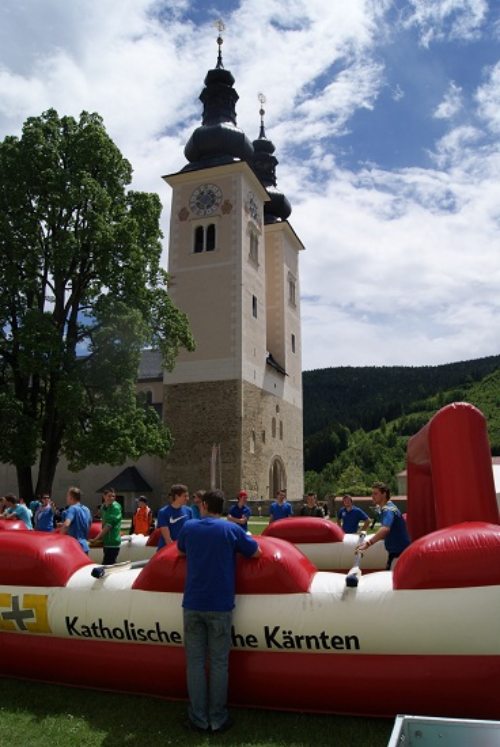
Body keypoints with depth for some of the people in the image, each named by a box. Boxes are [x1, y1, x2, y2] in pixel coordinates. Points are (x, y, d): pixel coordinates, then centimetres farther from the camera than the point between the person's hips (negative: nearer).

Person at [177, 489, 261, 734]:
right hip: (220, 606, -1)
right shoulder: (231, 529, -4)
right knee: (219, 662, 8)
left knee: (195, 662, 10)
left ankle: (198, 719, 17)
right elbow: (256, 553, 4)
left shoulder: (188, 527, 2)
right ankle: (218, 719, 16)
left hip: (192, 605, 2)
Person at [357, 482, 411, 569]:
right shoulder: (384, 509, 10)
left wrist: (368, 543, -50)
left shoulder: (388, 509, -22)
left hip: (400, 552, -10)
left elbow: (385, 529, -41)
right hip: (395, 551, 10)